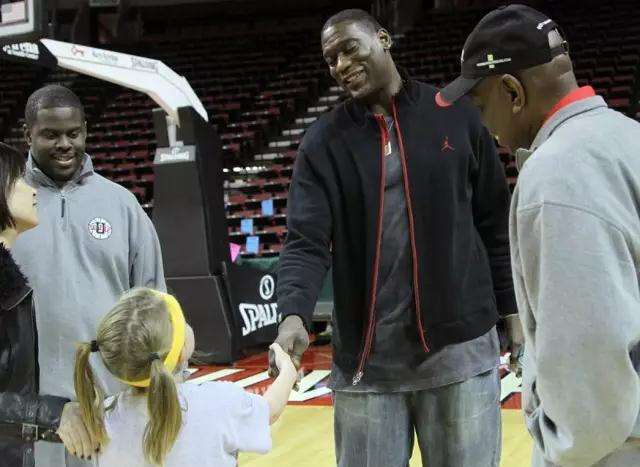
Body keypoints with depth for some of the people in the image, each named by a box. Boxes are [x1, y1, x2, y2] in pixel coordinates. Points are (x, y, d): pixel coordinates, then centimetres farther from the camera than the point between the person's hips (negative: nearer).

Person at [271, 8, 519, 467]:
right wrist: (295, 315, -25)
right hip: (366, 359, 1)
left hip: (460, 349, 0)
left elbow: (496, 223, 6)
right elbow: (306, 241, -7)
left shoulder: (457, 117, 1)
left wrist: (513, 312, 6)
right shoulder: (323, 143, 1)